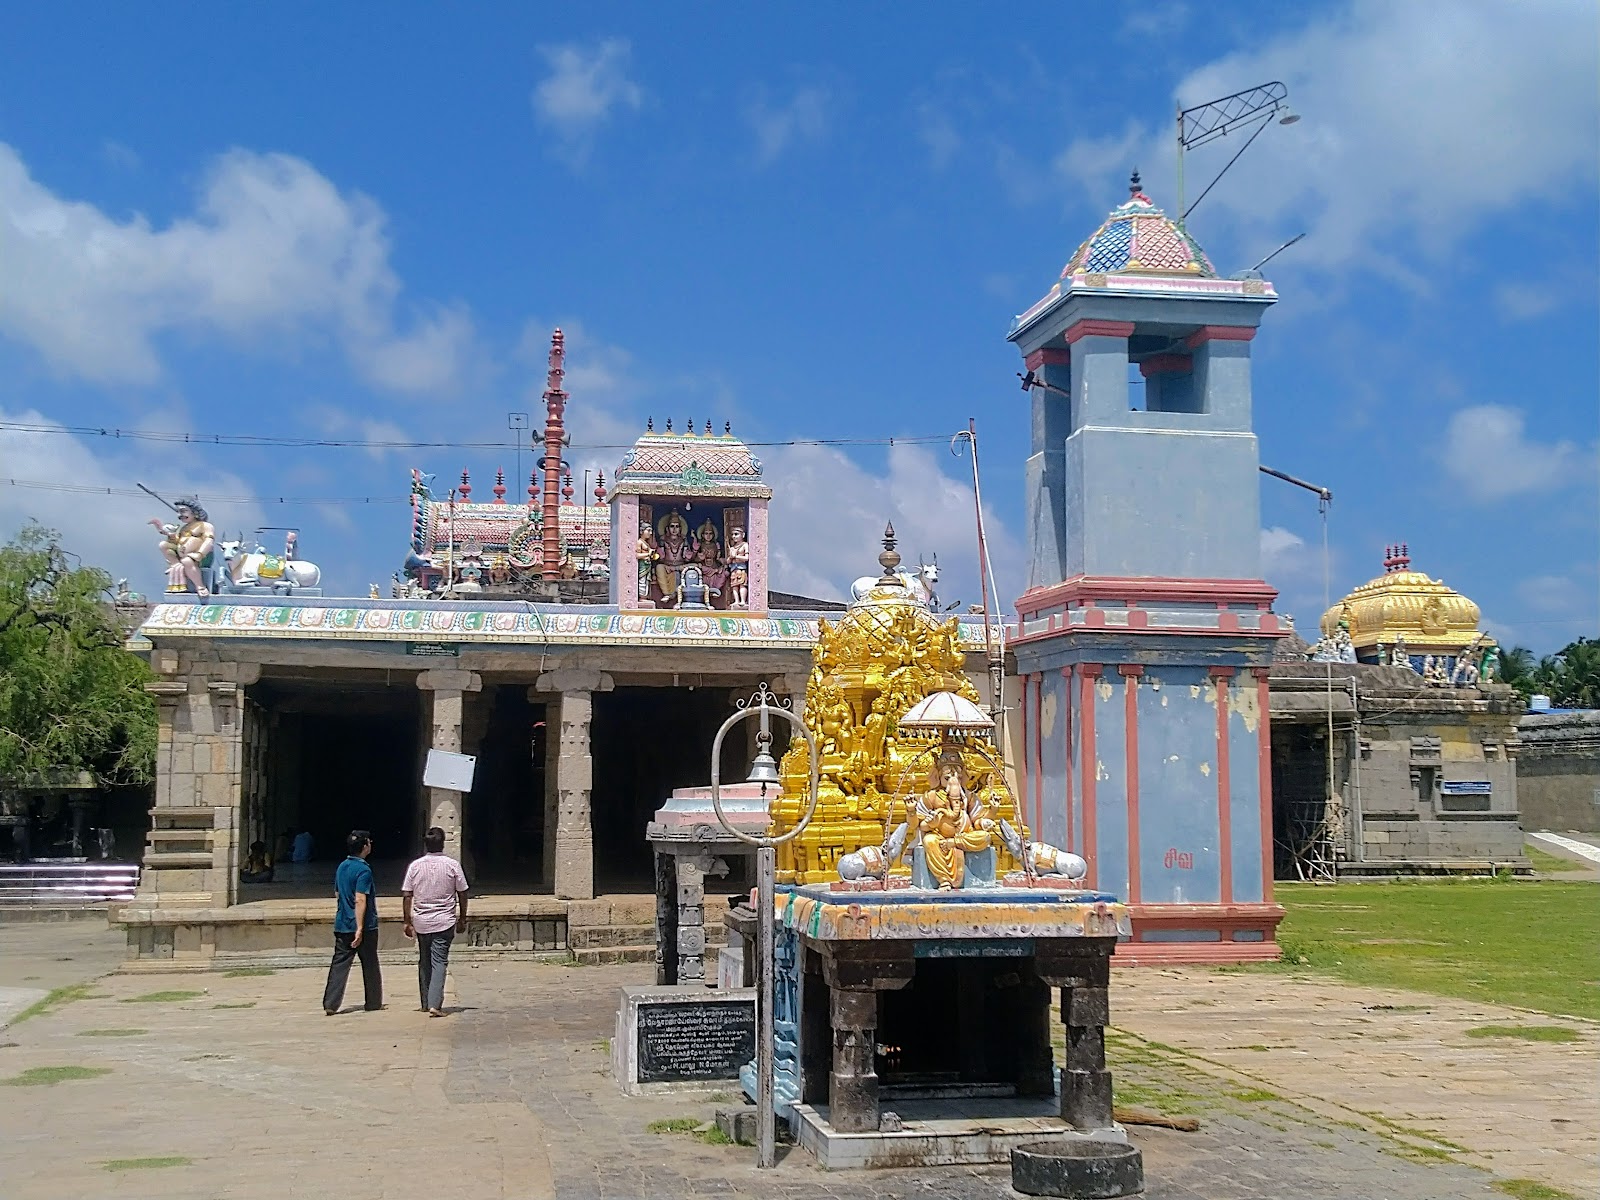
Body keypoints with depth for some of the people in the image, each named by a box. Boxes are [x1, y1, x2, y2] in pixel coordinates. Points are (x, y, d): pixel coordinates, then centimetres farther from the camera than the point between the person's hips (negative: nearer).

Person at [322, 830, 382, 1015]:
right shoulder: (363, 870, -16)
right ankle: (373, 1003, 17)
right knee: (370, 966, 8)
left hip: (342, 925, 6)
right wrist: (359, 928, -23)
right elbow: (360, 900, -22)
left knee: (339, 964, 4)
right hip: (364, 926, -6)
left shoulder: (342, 866, 8)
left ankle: (330, 1004, -4)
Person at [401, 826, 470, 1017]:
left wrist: (408, 922, 6)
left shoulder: (415, 866, -1)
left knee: (424, 962, 15)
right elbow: (462, 894, 0)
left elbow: (406, 896, -1)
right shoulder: (452, 865, -4)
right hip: (445, 922, -2)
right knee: (439, 962, -4)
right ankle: (435, 1004, -16)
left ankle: (426, 1003, 22)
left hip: (421, 922, 2)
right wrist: (462, 919, 11)